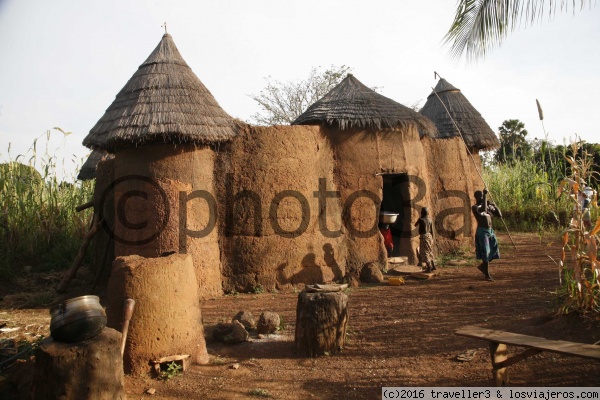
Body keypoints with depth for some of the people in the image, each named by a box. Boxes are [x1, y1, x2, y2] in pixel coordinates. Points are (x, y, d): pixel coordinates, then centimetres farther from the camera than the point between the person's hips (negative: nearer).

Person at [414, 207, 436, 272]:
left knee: (425, 253, -1)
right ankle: (433, 266, 22)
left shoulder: (420, 219, -13)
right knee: (429, 252, 18)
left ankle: (429, 268, -3)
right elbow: (432, 230, 7)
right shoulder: (430, 220, 3)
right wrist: (432, 238, 17)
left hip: (424, 237, -6)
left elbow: (415, 225, 5)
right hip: (429, 236, 6)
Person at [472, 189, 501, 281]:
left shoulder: (488, 206, 11)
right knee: (485, 254, -4)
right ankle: (487, 275, 8)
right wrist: (485, 195, -28)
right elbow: (483, 210, -32)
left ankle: (482, 266, 33)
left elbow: (500, 215, 13)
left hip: (490, 231, 7)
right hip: (482, 232, -7)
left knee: (494, 252, 11)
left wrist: (494, 205, -2)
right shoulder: (474, 207, -10)